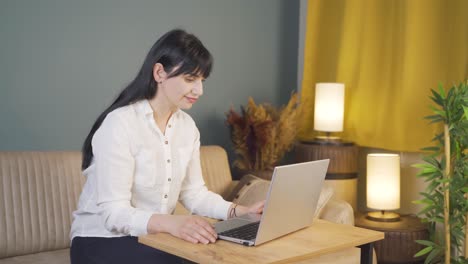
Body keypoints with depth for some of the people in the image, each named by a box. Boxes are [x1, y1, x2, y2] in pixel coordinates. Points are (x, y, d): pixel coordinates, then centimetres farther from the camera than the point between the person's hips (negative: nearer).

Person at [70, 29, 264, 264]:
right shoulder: (120, 123, -21)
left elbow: (193, 193, 4)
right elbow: (114, 212, -24)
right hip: (103, 241, -6)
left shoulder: (187, 126, 3)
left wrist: (239, 211, -11)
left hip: (153, 238, 7)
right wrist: (170, 223, -40)